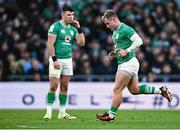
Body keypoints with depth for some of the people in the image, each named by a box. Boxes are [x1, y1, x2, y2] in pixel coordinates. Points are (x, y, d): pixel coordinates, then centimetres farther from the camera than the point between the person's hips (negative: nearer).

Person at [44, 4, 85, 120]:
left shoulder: (73, 29, 12)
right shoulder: (55, 27, -7)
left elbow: (82, 43, 6)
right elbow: (50, 44, -12)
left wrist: (79, 29, -2)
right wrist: (54, 60, -18)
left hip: (68, 60, 6)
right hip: (57, 59, -6)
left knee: (64, 87, 6)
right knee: (54, 86, -10)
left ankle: (62, 113, 10)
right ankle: (49, 112, -5)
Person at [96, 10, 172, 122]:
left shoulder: (125, 29, -15)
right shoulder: (115, 32, 16)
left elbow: (139, 41, -21)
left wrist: (126, 51, -25)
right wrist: (114, 54, 10)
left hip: (128, 63, -10)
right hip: (124, 63, 10)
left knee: (117, 90, -5)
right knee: (134, 90, 13)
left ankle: (111, 116, 2)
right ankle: (161, 90, 17)